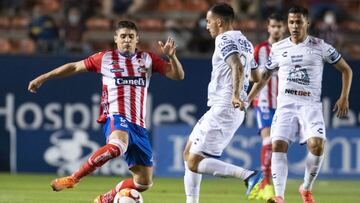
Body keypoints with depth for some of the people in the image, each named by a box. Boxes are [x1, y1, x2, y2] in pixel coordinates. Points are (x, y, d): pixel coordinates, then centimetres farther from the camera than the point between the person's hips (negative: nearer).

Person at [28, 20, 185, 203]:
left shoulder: (148, 59, 14)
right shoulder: (105, 58, 8)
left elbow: (178, 76, 10)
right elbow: (74, 67, 16)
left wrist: (172, 56, -9)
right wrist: (43, 78, 17)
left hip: (139, 126, 5)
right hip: (116, 118, -5)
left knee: (144, 182, 2)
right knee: (117, 145, -42)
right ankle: (73, 179, -31)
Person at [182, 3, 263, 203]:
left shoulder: (225, 40, -11)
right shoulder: (246, 43, 17)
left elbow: (238, 67, -29)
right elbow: (257, 77, 26)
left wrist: (236, 95, -42)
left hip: (223, 110, -10)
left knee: (194, 163, -13)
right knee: (189, 153, 18)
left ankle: (249, 175, -24)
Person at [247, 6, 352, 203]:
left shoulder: (320, 47, 3)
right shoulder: (278, 48, 10)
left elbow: (346, 69, 10)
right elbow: (264, 76, 24)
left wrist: (344, 97, 0)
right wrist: (247, 99, 19)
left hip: (310, 104, -2)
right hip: (285, 105, 2)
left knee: (317, 144, -23)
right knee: (278, 144, -19)